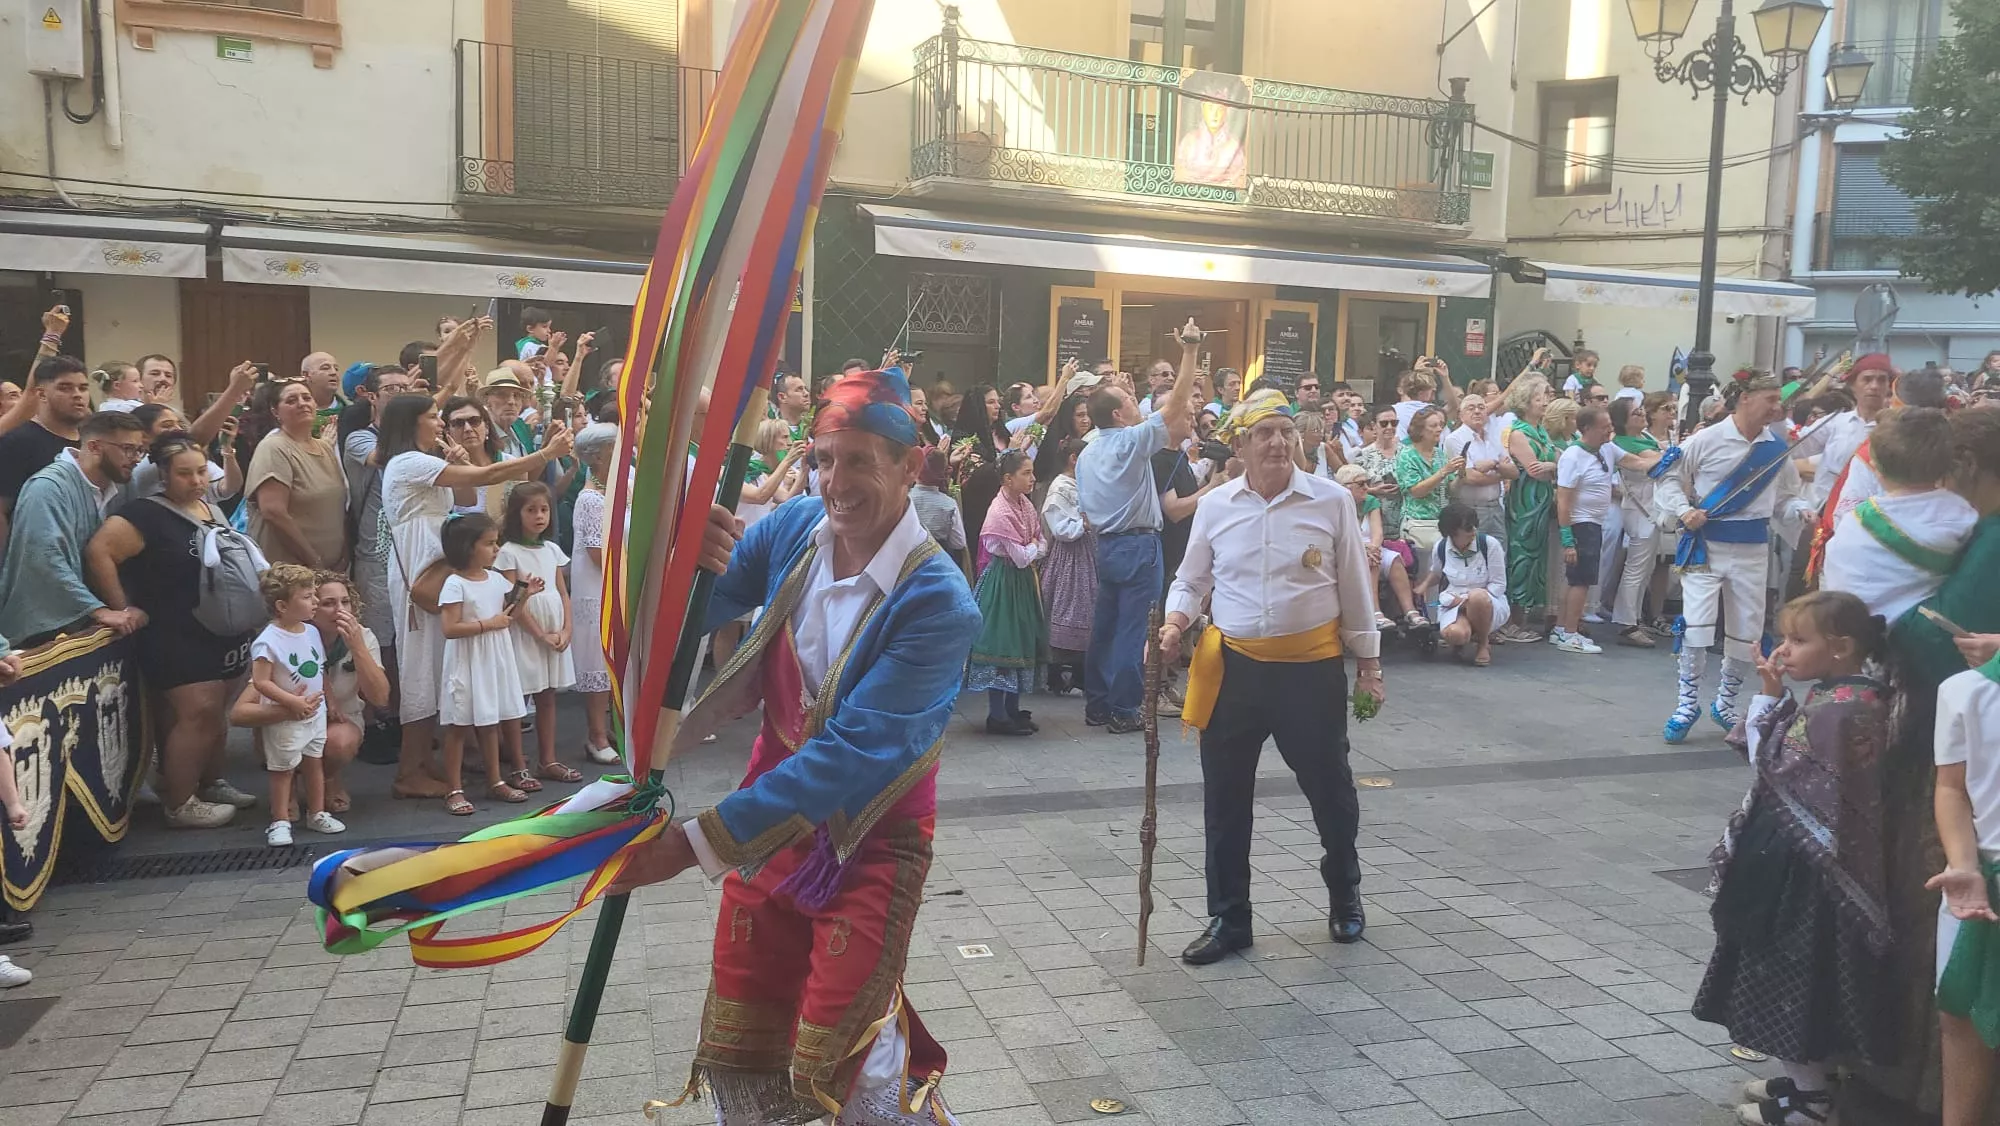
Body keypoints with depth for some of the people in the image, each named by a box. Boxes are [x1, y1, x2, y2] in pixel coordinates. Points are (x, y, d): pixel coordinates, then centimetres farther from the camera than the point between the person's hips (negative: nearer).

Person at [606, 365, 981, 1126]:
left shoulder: (939, 603, -26)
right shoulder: (796, 527, -7)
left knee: (840, 1065, 0)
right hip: (771, 821, 6)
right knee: (738, 1050, 15)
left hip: (866, 841, -5)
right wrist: (690, 562, -26)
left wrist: (696, 843, -34)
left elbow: (851, 752, -31)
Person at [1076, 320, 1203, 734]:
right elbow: (1176, 401, -14)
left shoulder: (1086, 454, 10)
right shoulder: (1133, 440, -12)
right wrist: (1190, 350, -11)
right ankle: (1123, 711, 0)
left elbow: (1085, 509, 13)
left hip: (1106, 544, 8)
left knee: (1104, 626, 12)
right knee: (1132, 630, -3)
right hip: (1138, 546, -8)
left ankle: (1096, 705, 17)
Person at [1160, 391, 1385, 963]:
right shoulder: (1215, 506, 1)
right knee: (1225, 799, 7)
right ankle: (1228, 918, 23)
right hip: (1233, 668, 2)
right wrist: (1176, 621, -9)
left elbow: (1354, 585, 3)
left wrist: (1368, 662, 6)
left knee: (1329, 789, 13)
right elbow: (1191, 581, 11)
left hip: (1312, 666, -2)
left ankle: (1344, 894, 40)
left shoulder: (1331, 501, -5)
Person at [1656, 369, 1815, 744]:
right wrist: (1684, 510, -17)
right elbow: (1670, 479, -1)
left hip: (1752, 549, 4)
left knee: (1747, 633, 9)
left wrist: (1802, 511, -11)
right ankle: (1688, 702, 8)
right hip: (1705, 544, -4)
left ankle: (1725, 702, 29)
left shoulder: (1777, 449, 3)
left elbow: (1785, 497, 9)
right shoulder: (1707, 439, -8)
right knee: (1696, 626, -9)